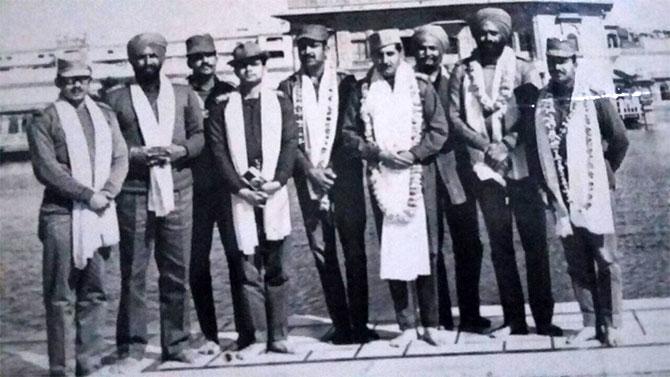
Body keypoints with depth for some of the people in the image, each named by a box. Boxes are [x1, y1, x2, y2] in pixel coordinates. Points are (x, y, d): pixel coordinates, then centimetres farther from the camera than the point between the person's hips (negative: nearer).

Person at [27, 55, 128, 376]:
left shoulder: (105, 115, 16)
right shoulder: (44, 121, 1)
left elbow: (120, 159, 10)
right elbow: (46, 169, -8)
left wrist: (107, 193, -7)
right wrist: (88, 195, -13)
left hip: (101, 214, 4)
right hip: (62, 214, -4)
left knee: (95, 294, 7)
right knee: (60, 297, -2)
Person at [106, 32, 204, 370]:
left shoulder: (184, 95, 15)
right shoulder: (116, 99, 8)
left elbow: (199, 135, 11)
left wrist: (180, 149, -8)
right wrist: (134, 154, -13)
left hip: (178, 191, 2)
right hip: (134, 194, -2)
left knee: (177, 271, 6)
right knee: (133, 273, -2)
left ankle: (176, 343, 16)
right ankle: (131, 348, 5)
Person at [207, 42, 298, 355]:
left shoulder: (280, 102, 12)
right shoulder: (222, 107, 9)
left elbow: (289, 144, 4)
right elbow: (219, 152, 2)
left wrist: (277, 181, -9)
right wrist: (240, 188, -8)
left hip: (274, 194, 1)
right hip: (239, 196, 0)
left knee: (275, 268, 4)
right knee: (248, 269, -1)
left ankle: (278, 335, 10)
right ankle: (257, 336, 6)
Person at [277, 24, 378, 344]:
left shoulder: (345, 83, 5)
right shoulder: (287, 88, 7)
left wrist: (331, 169, -9)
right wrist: (310, 170, -9)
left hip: (344, 179, -1)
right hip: (308, 181, 2)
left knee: (354, 252, -1)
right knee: (323, 254, 3)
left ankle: (359, 325, 5)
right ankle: (341, 325, 10)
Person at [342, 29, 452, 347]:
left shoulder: (421, 88, 4)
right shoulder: (362, 91, 7)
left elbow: (439, 131, 1)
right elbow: (349, 133, 5)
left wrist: (412, 154, -11)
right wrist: (377, 153, -9)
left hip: (418, 177, -1)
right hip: (381, 180, 1)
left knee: (424, 248, 0)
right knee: (389, 251, 0)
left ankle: (430, 324, 9)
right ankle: (406, 325, 10)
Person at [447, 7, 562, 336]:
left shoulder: (522, 70, 2)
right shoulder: (462, 71, 5)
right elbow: (455, 117, -1)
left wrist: (507, 145, -17)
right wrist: (488, 147, -11)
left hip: (522, 165, -1)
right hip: (484, 168, 1)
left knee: (535, 243, 0)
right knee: (500, 245, 6)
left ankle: (543, 318, 7)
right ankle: (514, 319, 14)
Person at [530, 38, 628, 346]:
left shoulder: (594, 99, -4)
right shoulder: (541, 104, 4)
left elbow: (619, 140, 2)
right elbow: (538, 150, 8)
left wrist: (603, 172, 9)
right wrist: (549, 187, 6)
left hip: (594, 194, -3)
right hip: (562, 197, 3)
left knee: (605, 260, 2)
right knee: (577, 264, 8)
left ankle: (611, 324, 11)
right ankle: (590, 323, 17)